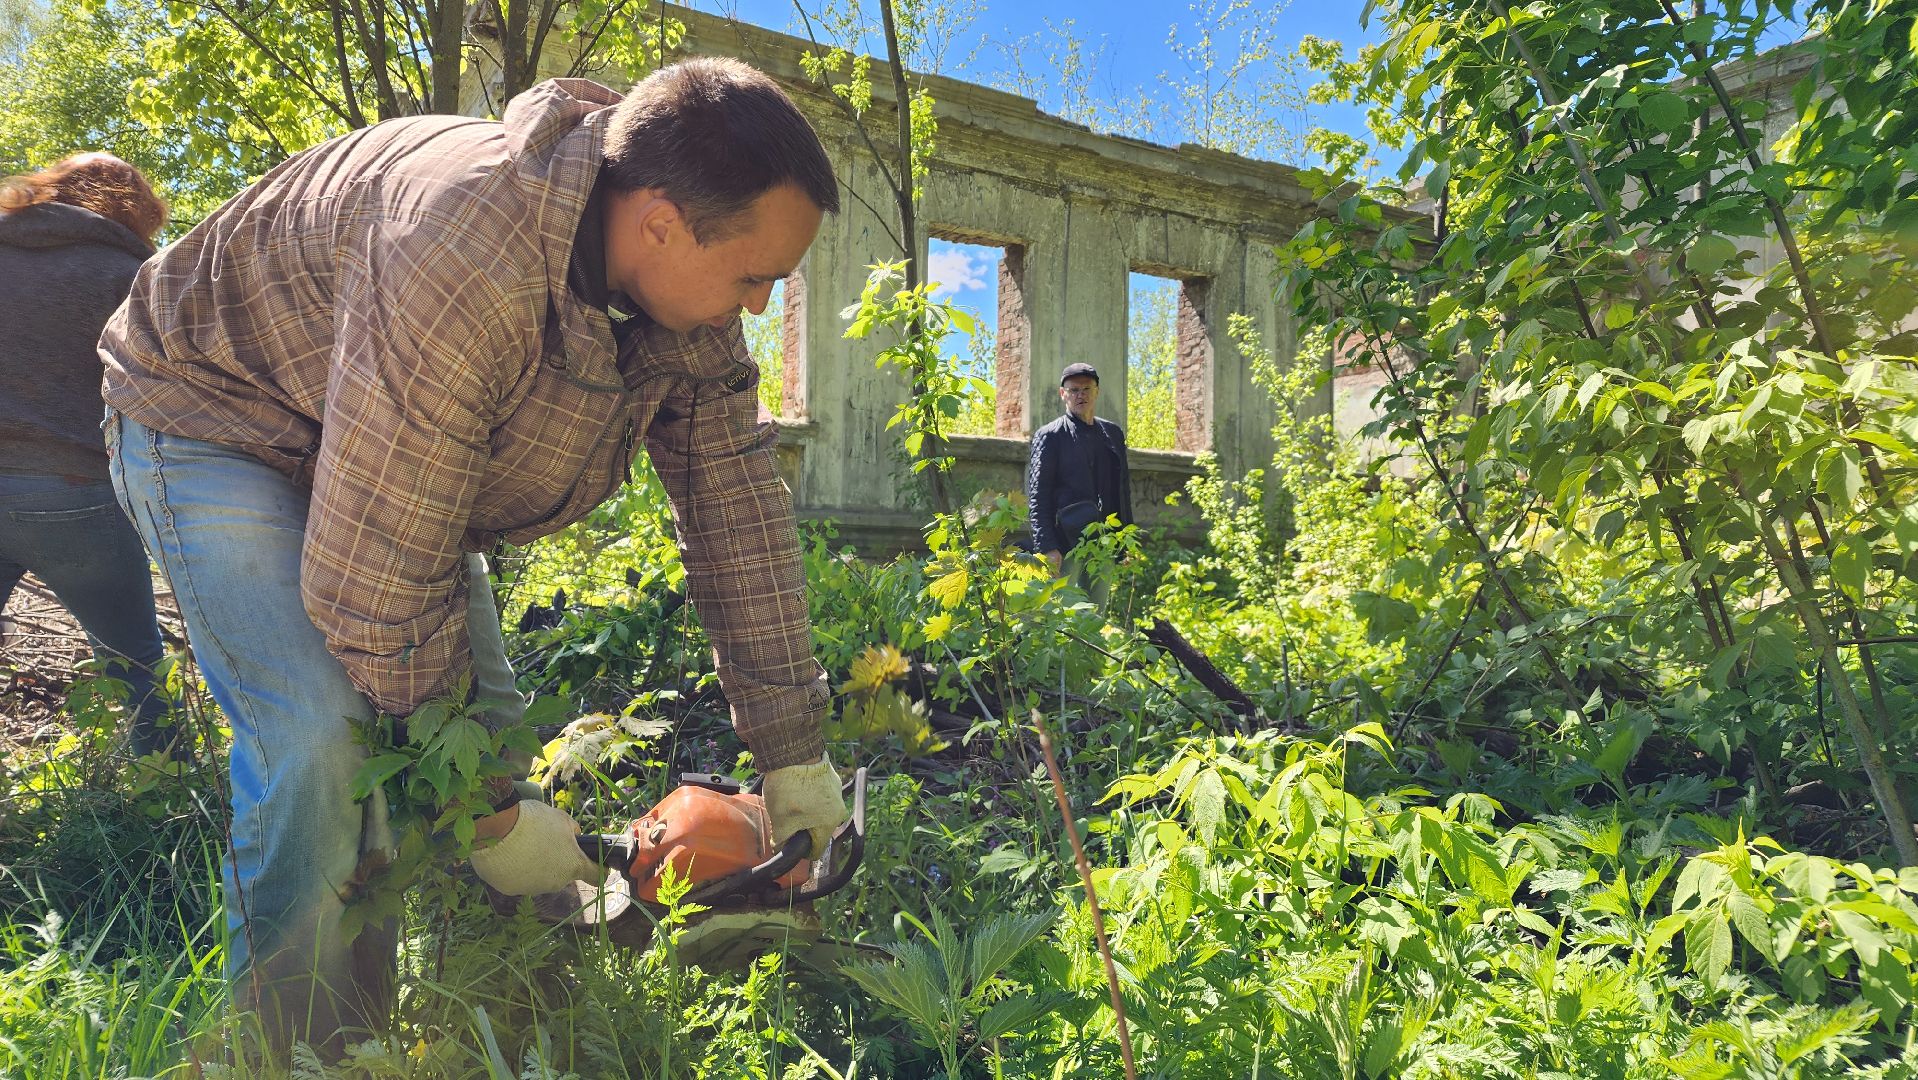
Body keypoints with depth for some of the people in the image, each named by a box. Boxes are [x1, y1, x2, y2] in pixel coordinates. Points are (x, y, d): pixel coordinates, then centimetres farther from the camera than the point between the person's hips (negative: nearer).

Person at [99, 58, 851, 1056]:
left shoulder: (682, 282, -17)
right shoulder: (464, 266, -42)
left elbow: (737, 502, -13)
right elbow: (377, 586, -37)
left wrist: (794, 755, -12)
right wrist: (486, 818, -25)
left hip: (415, 457, 7)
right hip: (216, 416, -6)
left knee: (483, 720, 1)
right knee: (322, 732, -25)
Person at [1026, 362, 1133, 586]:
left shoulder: (1114, 433, 16)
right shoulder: (1049, 436, 0)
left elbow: (1123, 490, 19)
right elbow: (1037, 498, -6)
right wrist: (1047, 548, -16)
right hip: (1067, 549, -5)